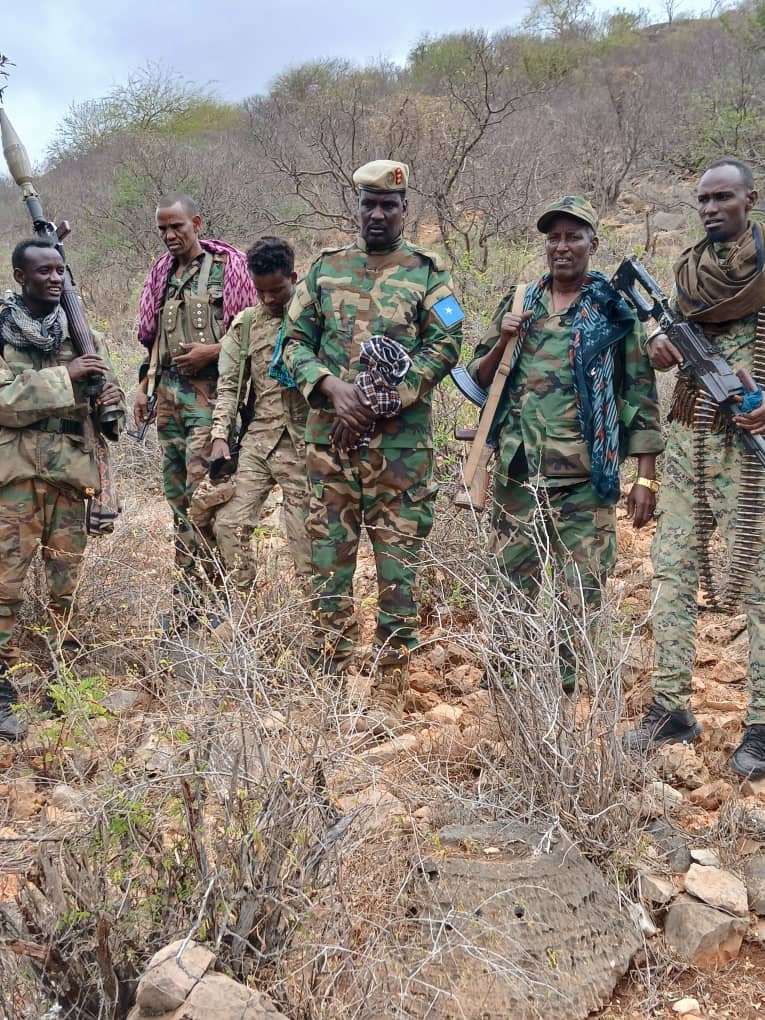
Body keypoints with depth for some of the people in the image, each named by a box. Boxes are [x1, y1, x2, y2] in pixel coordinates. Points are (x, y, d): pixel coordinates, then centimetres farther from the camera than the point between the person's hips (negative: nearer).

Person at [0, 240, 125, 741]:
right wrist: (63, 378, -19)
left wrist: (111, 404, -10)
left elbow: (109, 411, 13)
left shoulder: (85, 334, 9)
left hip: (72, 472, 3)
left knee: (66, 583, 10)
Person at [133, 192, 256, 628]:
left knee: (202, 490, -11)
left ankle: (192, 591, -4)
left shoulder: (228, 264, -2)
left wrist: (211, 351, -15)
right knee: (177, 490, 8)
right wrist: (145, 386, 16)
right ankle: (192, 585, 16)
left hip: (209, 391, -7)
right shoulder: (161, 272, 17)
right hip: (168, 391, 7)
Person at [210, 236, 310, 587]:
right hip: (258, 440, 4)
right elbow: (229, 385, 10)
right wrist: (220, 436, 1)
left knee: (306, 535, 1)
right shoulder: (245, 324, 10)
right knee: (229, 523, 3)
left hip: (303, 443, -4)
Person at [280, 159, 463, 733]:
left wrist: (379, 405, -13)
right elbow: (296, 340, 9)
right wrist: (333, 388, -11)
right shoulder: (326, 268, 12)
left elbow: (445, 347, -6)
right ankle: (333, 675, 21)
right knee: (330, 559, 8)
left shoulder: (428, 273, 3)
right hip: (329, 438, 3)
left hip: (401, 444, -3)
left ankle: (389, 691, 11)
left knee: (397, 567, 1)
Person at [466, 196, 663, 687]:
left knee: (583, 595, 2)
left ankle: (565, 682, 15)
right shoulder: (518, 303, 11)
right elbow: (479, 380, 14)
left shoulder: (615, 311, 1)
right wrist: (503, 341, -6)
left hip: (584, 479, -3)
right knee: (511, 590, 10)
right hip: (517, 473, 3)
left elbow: (641, 395, -1)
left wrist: (646, 479, -6)